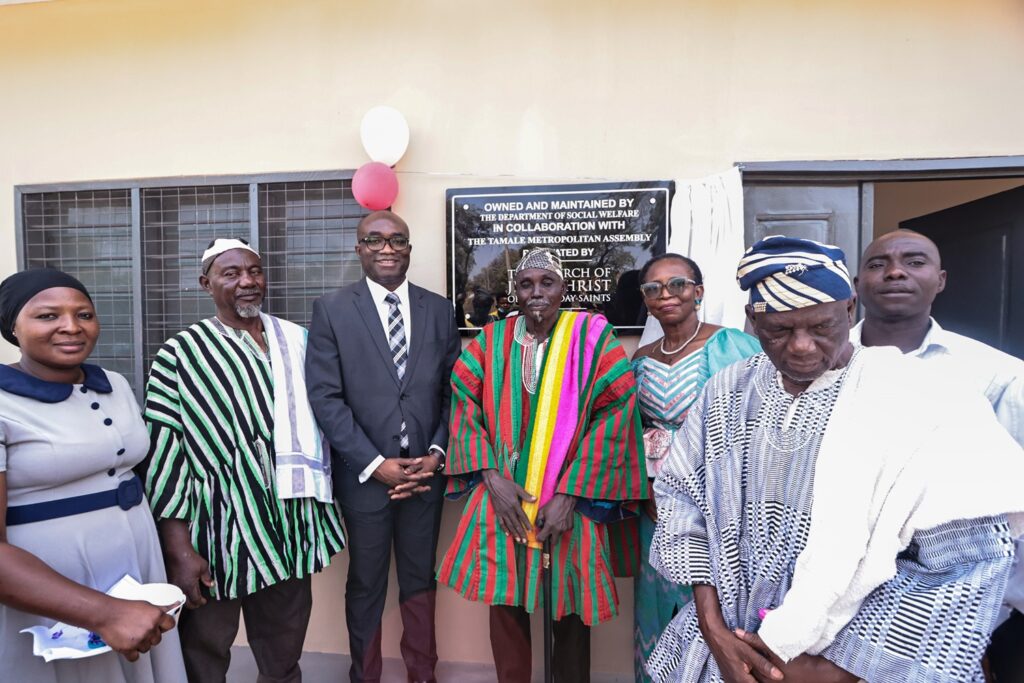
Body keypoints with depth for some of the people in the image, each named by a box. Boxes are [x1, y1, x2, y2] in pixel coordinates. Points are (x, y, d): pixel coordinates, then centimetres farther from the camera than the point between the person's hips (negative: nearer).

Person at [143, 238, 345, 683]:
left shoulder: (297, 340, 4)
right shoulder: (180, 354, -7)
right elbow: (163, 455, -10)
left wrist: (318, 496, 8)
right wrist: (180, 551, -13)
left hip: (289, 529, 3)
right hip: (217, 531, -3)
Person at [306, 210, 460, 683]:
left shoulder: (439, 309, 4)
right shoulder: (331, 310, -4)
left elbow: (453, 391, 5)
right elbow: (325, 397, -9)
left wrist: (437, 454, -7)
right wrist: (376, 464, -13)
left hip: (426, 470, 2)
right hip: (366, 474, -2)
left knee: (421, 579, 16)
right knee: (365, 585, 14)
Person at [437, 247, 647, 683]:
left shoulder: (592, 336, -4)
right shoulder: (491, 340, 3)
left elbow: (613, 416, -9)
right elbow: (465, 406, 1)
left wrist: (568, 494, -13)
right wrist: (492, 477, -10)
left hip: (569, 501, -1)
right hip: (502, 498, 2)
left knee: (570, 609, 10)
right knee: (505, 605, 10)